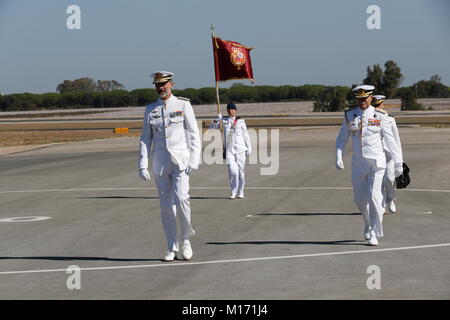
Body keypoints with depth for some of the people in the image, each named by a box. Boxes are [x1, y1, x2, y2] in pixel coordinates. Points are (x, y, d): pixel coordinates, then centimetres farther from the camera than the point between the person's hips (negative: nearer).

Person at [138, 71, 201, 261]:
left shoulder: (183, 105, 1)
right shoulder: (150, 110, 8)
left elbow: (194, 134, -1)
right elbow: (145, 139, 8)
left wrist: (194, 160, -11)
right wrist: (143, 166, -1)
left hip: (181, 161, -3)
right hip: (160, 163, 3)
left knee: (181, 199, -19)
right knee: (166, 205, 3)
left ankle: (186, 239, 2)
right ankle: (172, 249, 9)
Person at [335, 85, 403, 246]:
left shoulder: (380, 116, -3)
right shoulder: (349, 116, 4)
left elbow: (390, 140, -1)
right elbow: (342, 139, 7)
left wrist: (398, 163, 0)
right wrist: (338, 157, -7)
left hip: (376, 161, -3)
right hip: (358, 162, 3)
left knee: (374, 196, -14)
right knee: (360, 199, 7)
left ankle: (374, 234, -7)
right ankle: (369, 222, 36)